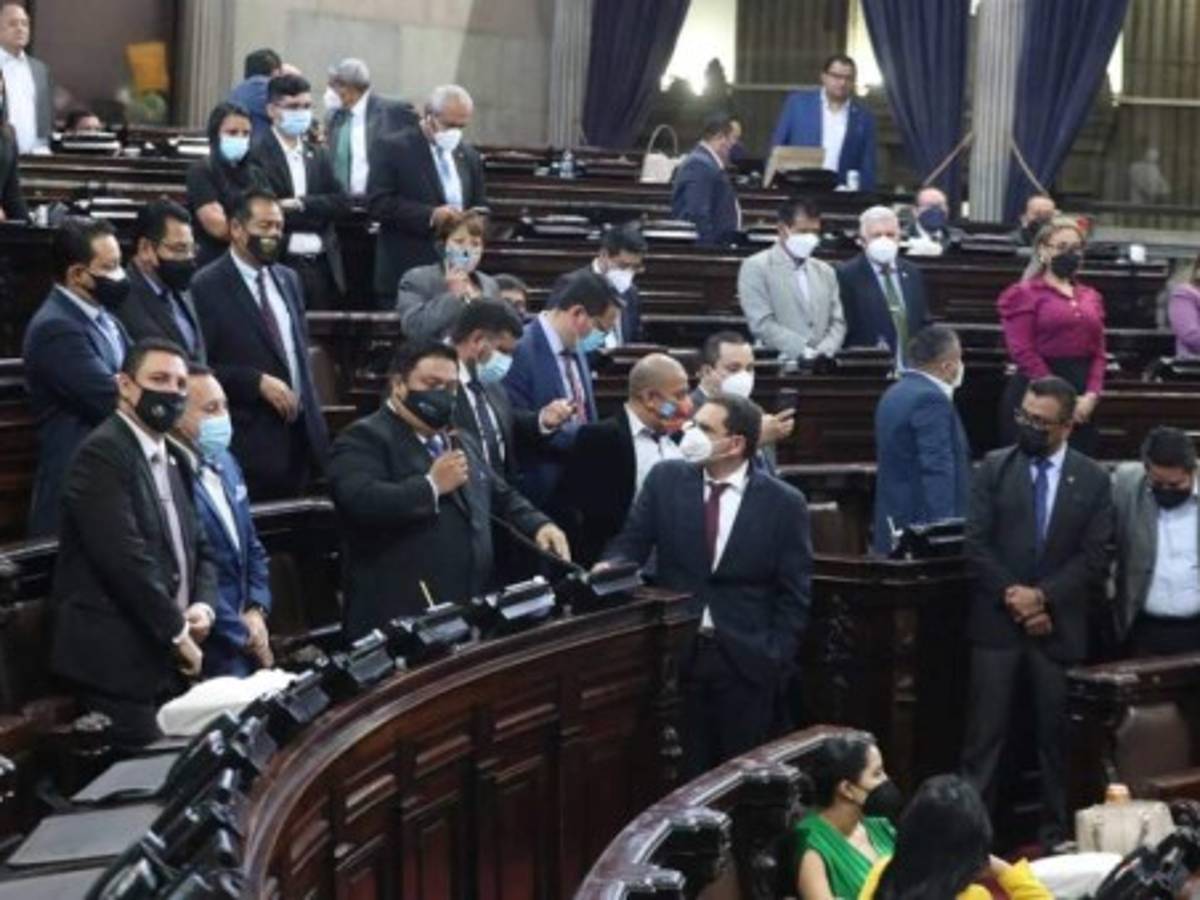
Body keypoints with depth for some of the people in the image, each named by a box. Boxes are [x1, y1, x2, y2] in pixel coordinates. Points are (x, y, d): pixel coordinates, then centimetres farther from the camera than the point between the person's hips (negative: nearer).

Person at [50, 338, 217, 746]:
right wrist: (178, 631, -13)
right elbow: (125, 556, -20)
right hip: (118, 660, -9)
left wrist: (203, 605, -1)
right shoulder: (103, 452, -12)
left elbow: (198, 547, 20)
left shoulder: (170, 459, 17)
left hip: (166, 660, 9)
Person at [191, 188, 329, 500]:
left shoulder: (288, 279, 15)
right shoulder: (207, 287, -7)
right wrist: (258, 382, -18)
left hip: (300, 431, 6)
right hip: (251, 440, -6)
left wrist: (312, 413, 14)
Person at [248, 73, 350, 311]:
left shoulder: (319, 156, 17)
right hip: (279, 267, -5)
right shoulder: (257, 157, -3)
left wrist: (300, 204, -9)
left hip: (323, 268, 6)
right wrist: (316, 216, -11)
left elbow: (342, 203, 5)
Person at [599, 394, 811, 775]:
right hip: (675, 652, 1)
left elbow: (793, 595, 0)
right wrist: (609, 569, -17)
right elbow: (631, 543, 5)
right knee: (682, 773, 3)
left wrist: (776, 661, -7)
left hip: (746, 660, -1)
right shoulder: (665, 479, 2)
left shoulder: (784, 503, -3)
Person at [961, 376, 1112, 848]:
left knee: (1056, 734, 7)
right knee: (985, 733, 0)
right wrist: (1012, 596, -10)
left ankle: (1056, 834, 17)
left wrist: (1043, 597, -11)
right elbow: (976, 544, -2)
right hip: (997, 620, 0)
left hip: (1059, 625, 0)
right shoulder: (994, 467, 3)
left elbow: (1095, 558, -2)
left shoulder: (1093, 480, 3)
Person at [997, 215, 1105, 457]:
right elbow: (1023, 351, -9)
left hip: (1081, 402, 5)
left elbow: (1099, 352, 13)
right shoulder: (1025, 294, 1)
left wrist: (1091, 394, -4)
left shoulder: (1091, 297, 18)